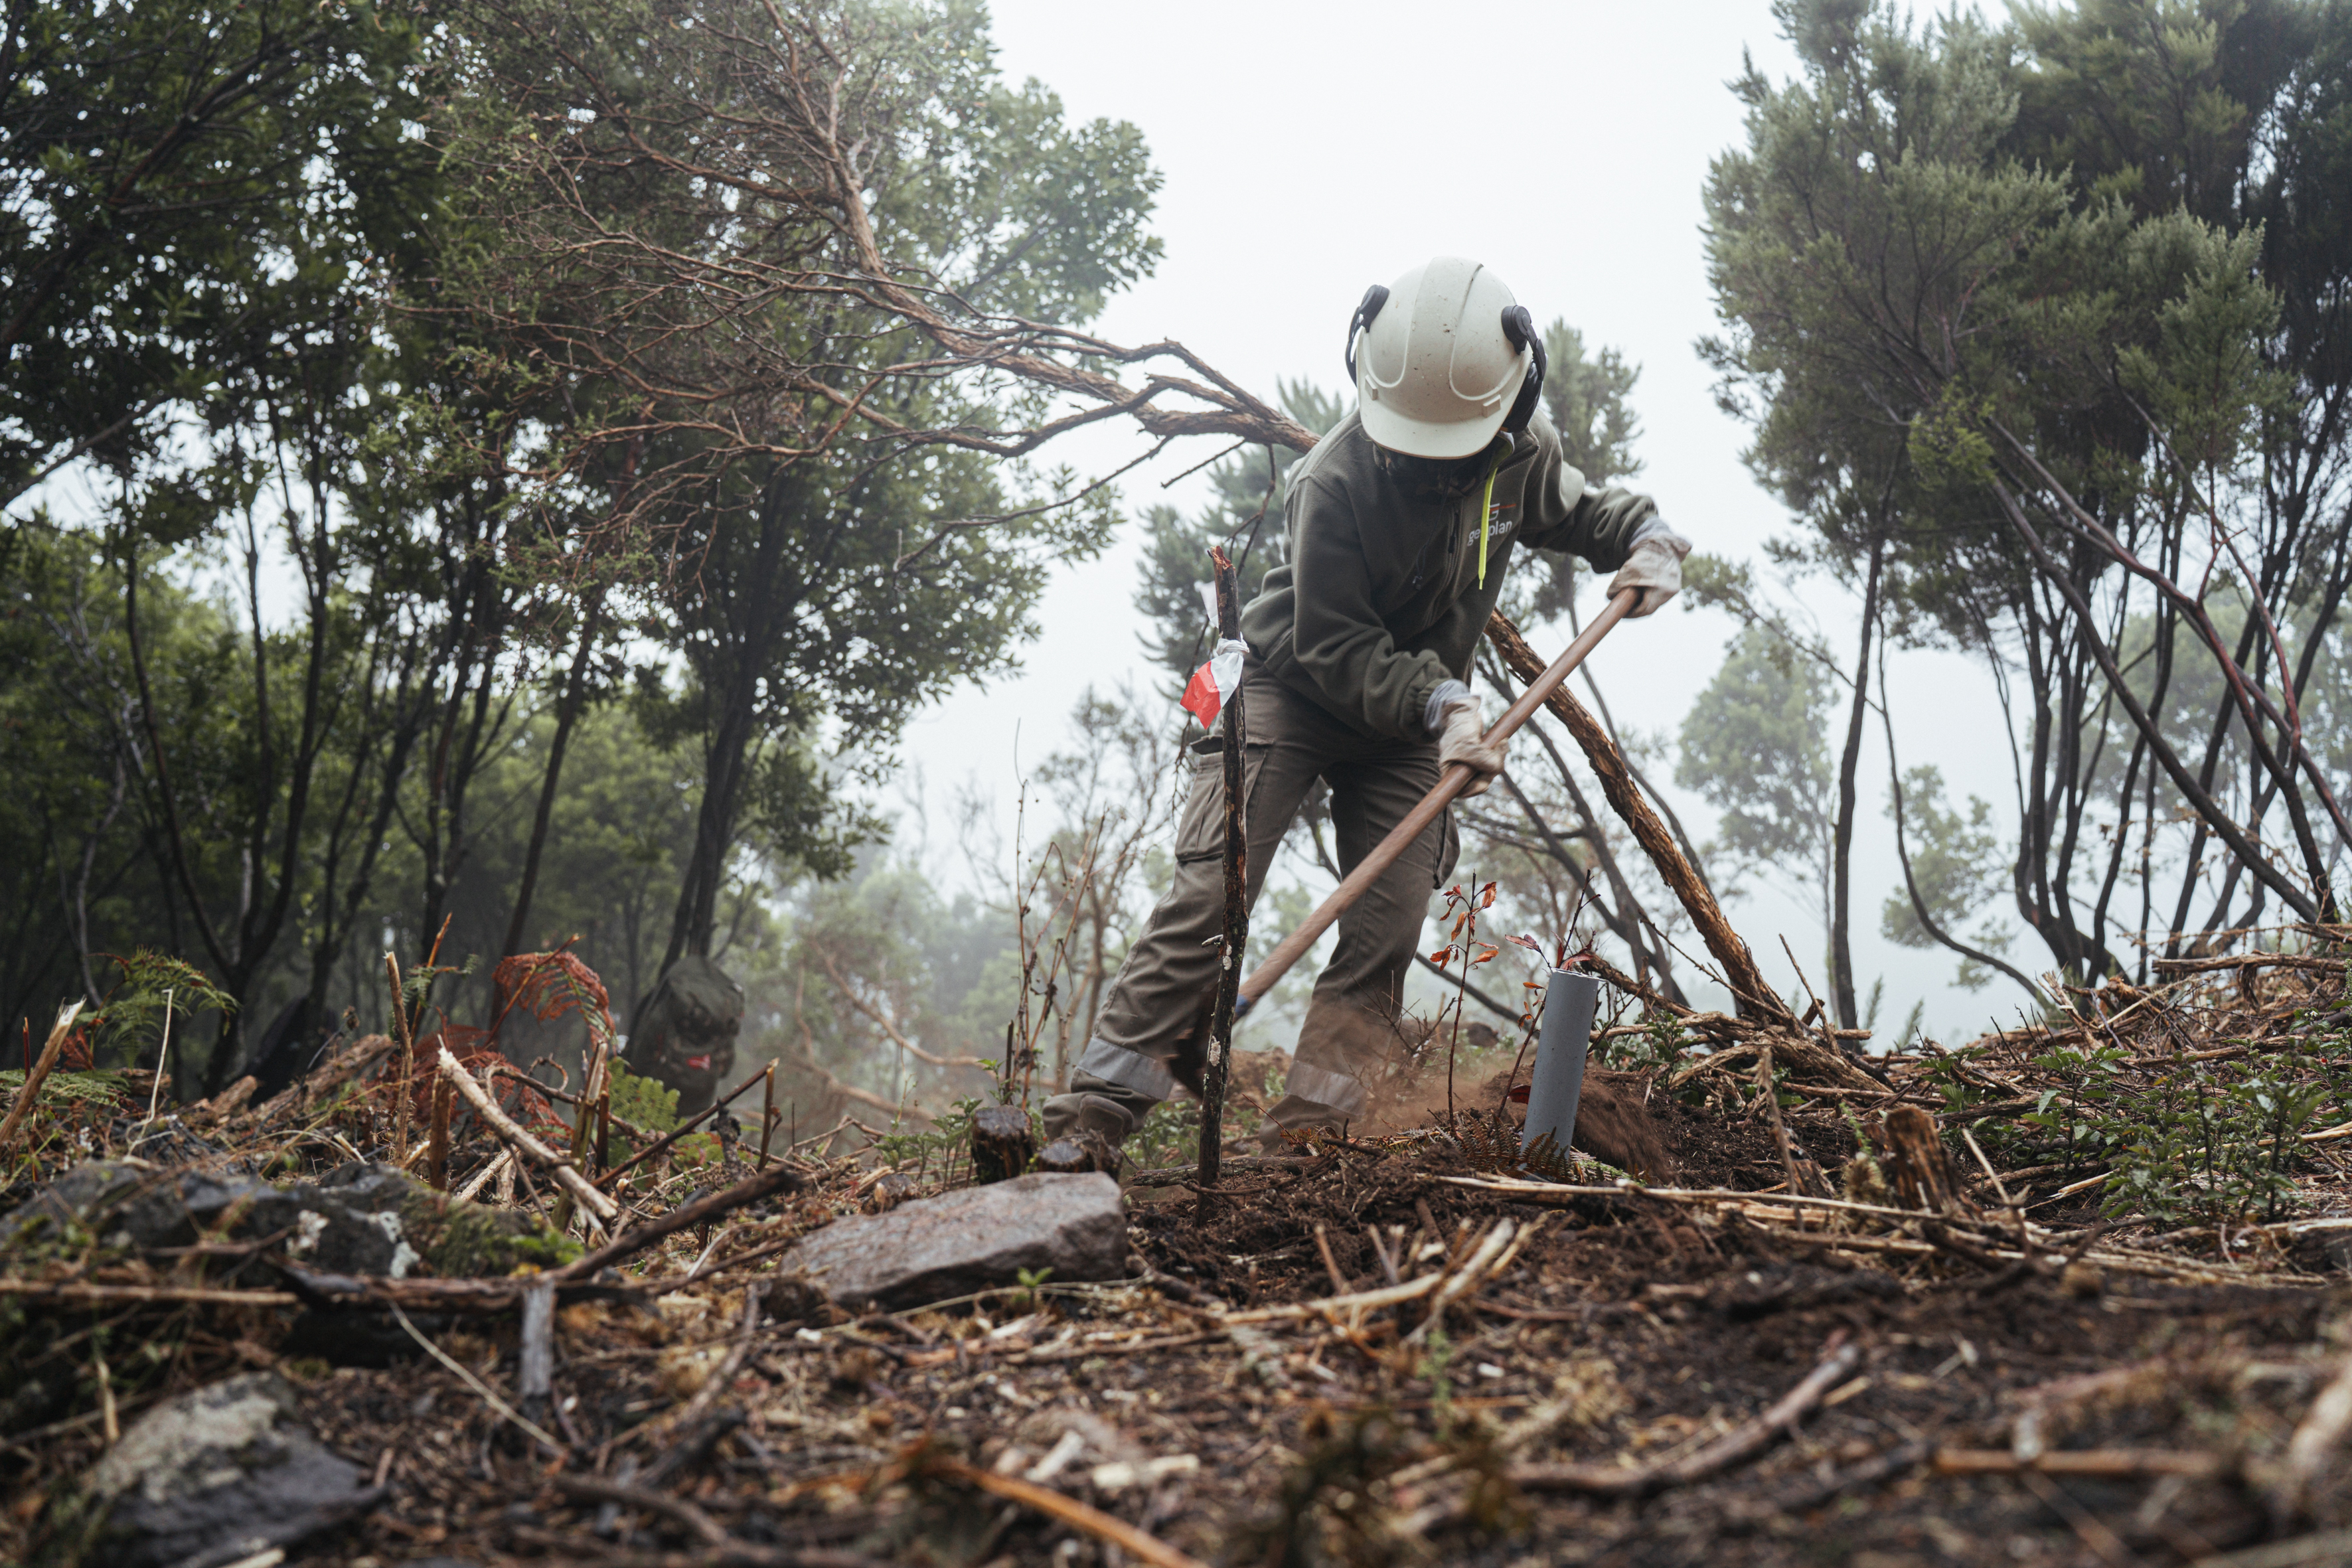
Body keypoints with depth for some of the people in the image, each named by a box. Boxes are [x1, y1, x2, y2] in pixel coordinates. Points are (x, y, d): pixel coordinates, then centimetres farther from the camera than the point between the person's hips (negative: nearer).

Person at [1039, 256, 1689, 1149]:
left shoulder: (1524, 454, -9)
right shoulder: (1335, 480, -26)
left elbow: (1579, 512, 14)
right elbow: (1332, 646, -22)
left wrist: (1647, 534, -7)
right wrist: (1438, 703, -34)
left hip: (1412, 722, 5)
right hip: (1294, 690, -4)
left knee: (1392, 922, -7)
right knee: (1213, 889, -15)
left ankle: (1314, 1126, -4)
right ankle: (1106, 1098, -12)